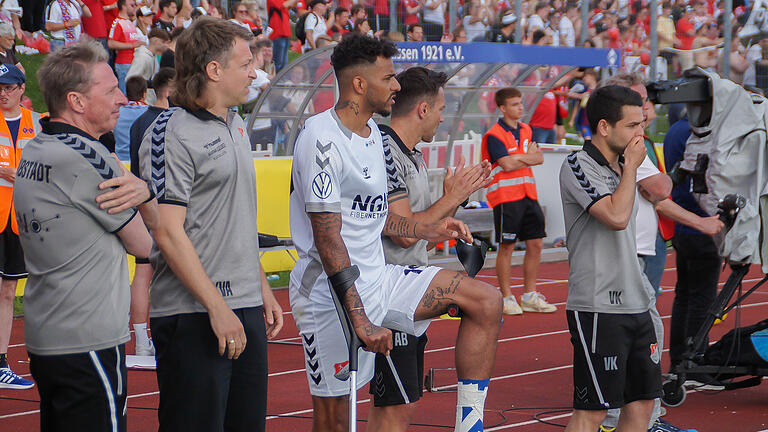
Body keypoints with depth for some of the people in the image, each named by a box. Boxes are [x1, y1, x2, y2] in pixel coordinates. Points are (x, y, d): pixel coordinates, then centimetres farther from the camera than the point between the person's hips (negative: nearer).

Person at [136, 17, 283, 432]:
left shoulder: (235, 126, 15)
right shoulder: (170, 133, -12)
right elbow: (168, 233, -17)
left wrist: (262, 288, 20)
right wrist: (217, 308, -19)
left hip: (246, 308, 9)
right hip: (193, 316, -8)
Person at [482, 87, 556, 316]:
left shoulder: (526, 130, 15)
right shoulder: (494, 135, -8)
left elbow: (539, 158, 9)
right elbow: (507, 164, -17)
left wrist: (519, 158, -9)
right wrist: (528, 157, -2)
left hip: (528, 193, 7)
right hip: (505, 196, -7)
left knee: (535, 244, 7)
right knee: (507, 247, -3)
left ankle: (529, 296, 17)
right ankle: (506, 298, 5)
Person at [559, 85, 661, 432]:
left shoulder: (620, 166, 16)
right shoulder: (578, 166, -10)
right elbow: (616, 216, -24)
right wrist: (631, 166, -11)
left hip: (635, 305, 9)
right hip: (598, 309, -9)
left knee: (641, 404, 9)